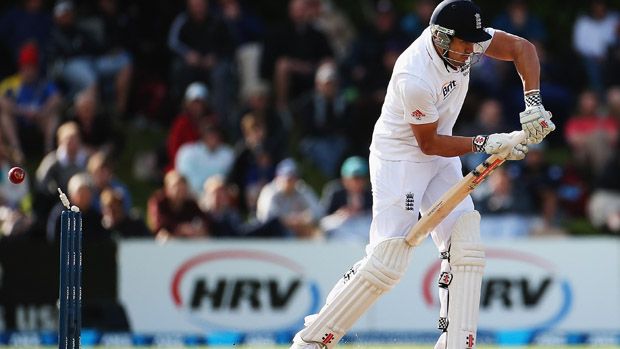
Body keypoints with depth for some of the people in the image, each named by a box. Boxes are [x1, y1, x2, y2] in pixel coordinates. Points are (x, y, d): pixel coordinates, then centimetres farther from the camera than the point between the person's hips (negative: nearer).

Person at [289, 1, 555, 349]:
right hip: (399, 157, -8)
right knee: (387, 263, -14)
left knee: (466, 248, -6)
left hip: (441, 162, 8)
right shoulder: (415, 78, -32)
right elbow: (429, 144, -20)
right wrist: (487, 144, -21)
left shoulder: (460, 41, -12)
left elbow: (522, 48, -2)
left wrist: (533, 103, -14)